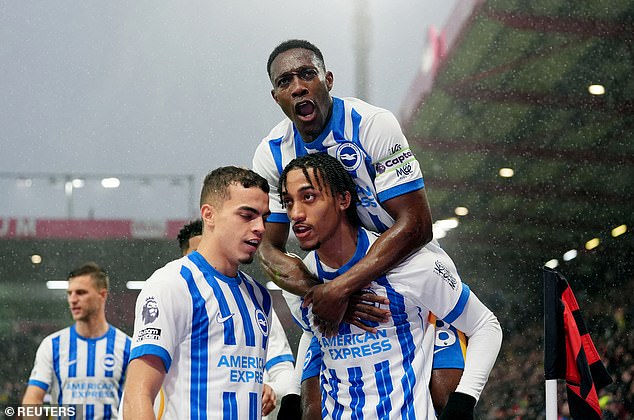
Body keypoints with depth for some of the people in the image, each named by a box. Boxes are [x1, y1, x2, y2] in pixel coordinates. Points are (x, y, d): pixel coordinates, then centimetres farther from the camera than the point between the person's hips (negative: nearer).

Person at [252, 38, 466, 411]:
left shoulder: (371, 124, -21)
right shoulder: (272, 154, -7)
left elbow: (416, 226, -27)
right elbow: (270, 248, -4)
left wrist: (340, 289, -32)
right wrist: (320, 294, -25)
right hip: (332, 285, 4)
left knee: (445, 394, -20)